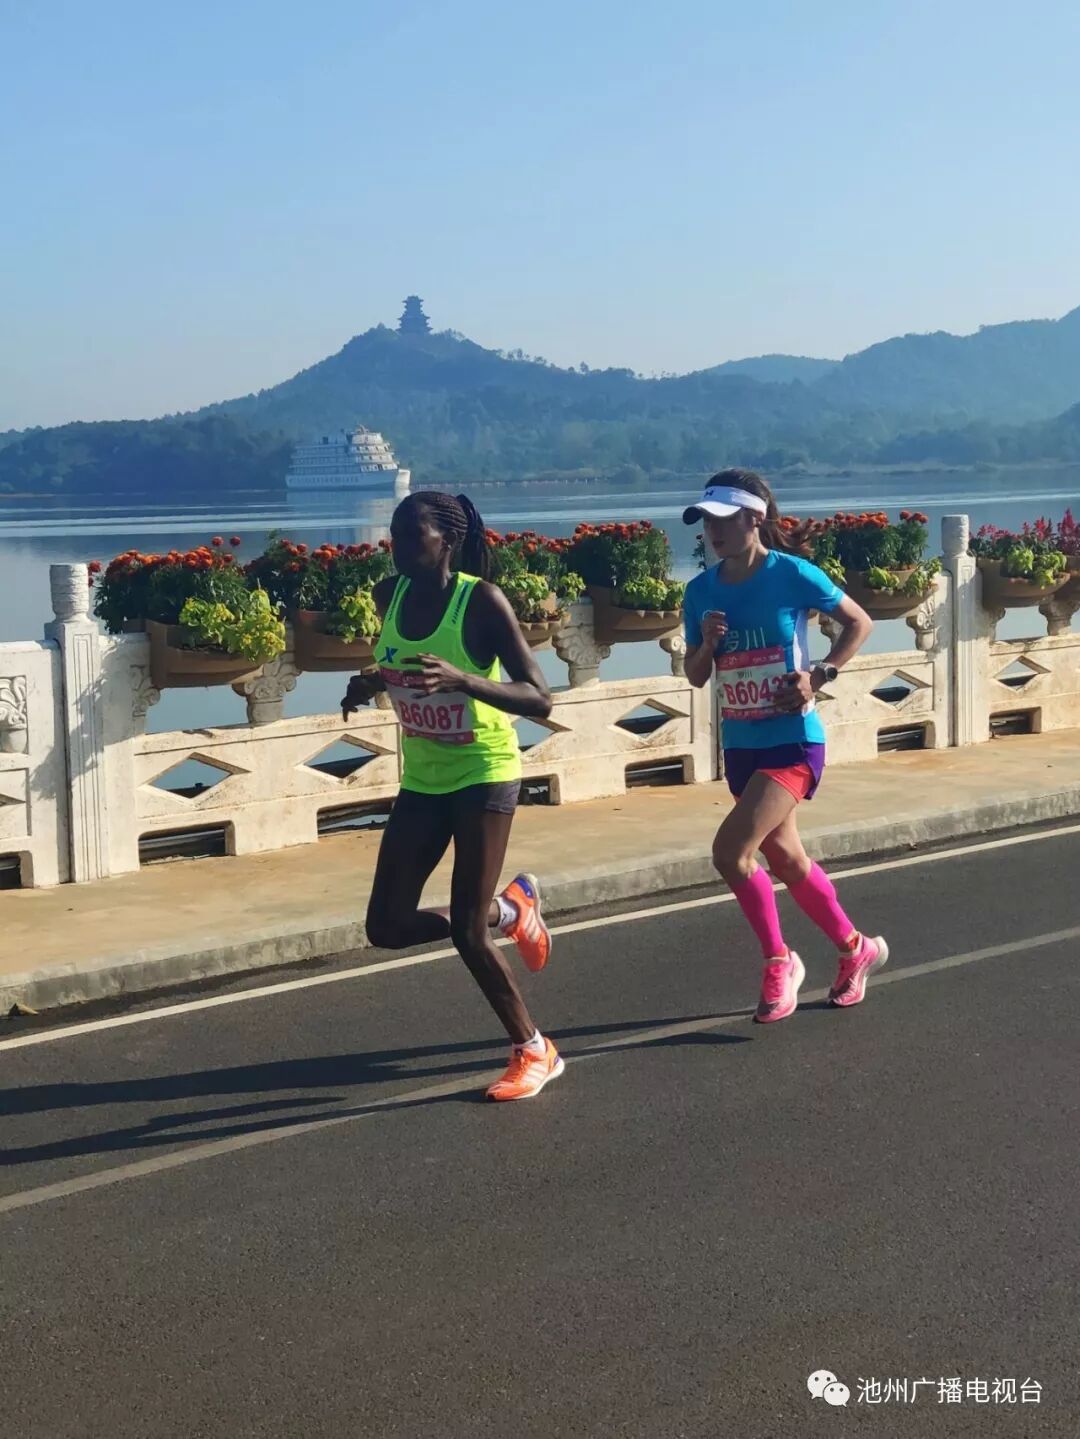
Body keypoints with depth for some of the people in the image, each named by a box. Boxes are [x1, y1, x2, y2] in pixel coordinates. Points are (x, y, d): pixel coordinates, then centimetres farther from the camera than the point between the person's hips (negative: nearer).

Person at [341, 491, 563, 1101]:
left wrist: (462, 679, -38)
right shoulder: (391, 595, -3)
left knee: (466, 931, -9)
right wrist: (371, 683, -5)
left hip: (483, 774, -6)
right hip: (421, 780, 6)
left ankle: (535, 1052, 13)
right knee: (387, 928, 3)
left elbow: (541, 701, -23)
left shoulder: (482, 601, -19)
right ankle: (510, 909, 29)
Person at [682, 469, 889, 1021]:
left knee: (730, 851, -20)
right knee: (786, 859, 15)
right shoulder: (701, 591, 1)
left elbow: (860, 623, -1)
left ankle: (778, 961, 2)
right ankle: (856, 950, 38)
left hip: (793, 741, -6)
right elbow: (695, 677, 8)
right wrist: (707, 644, -12)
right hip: (740, 746, 6)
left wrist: (819, 675, -11)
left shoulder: (791, 575, -12)